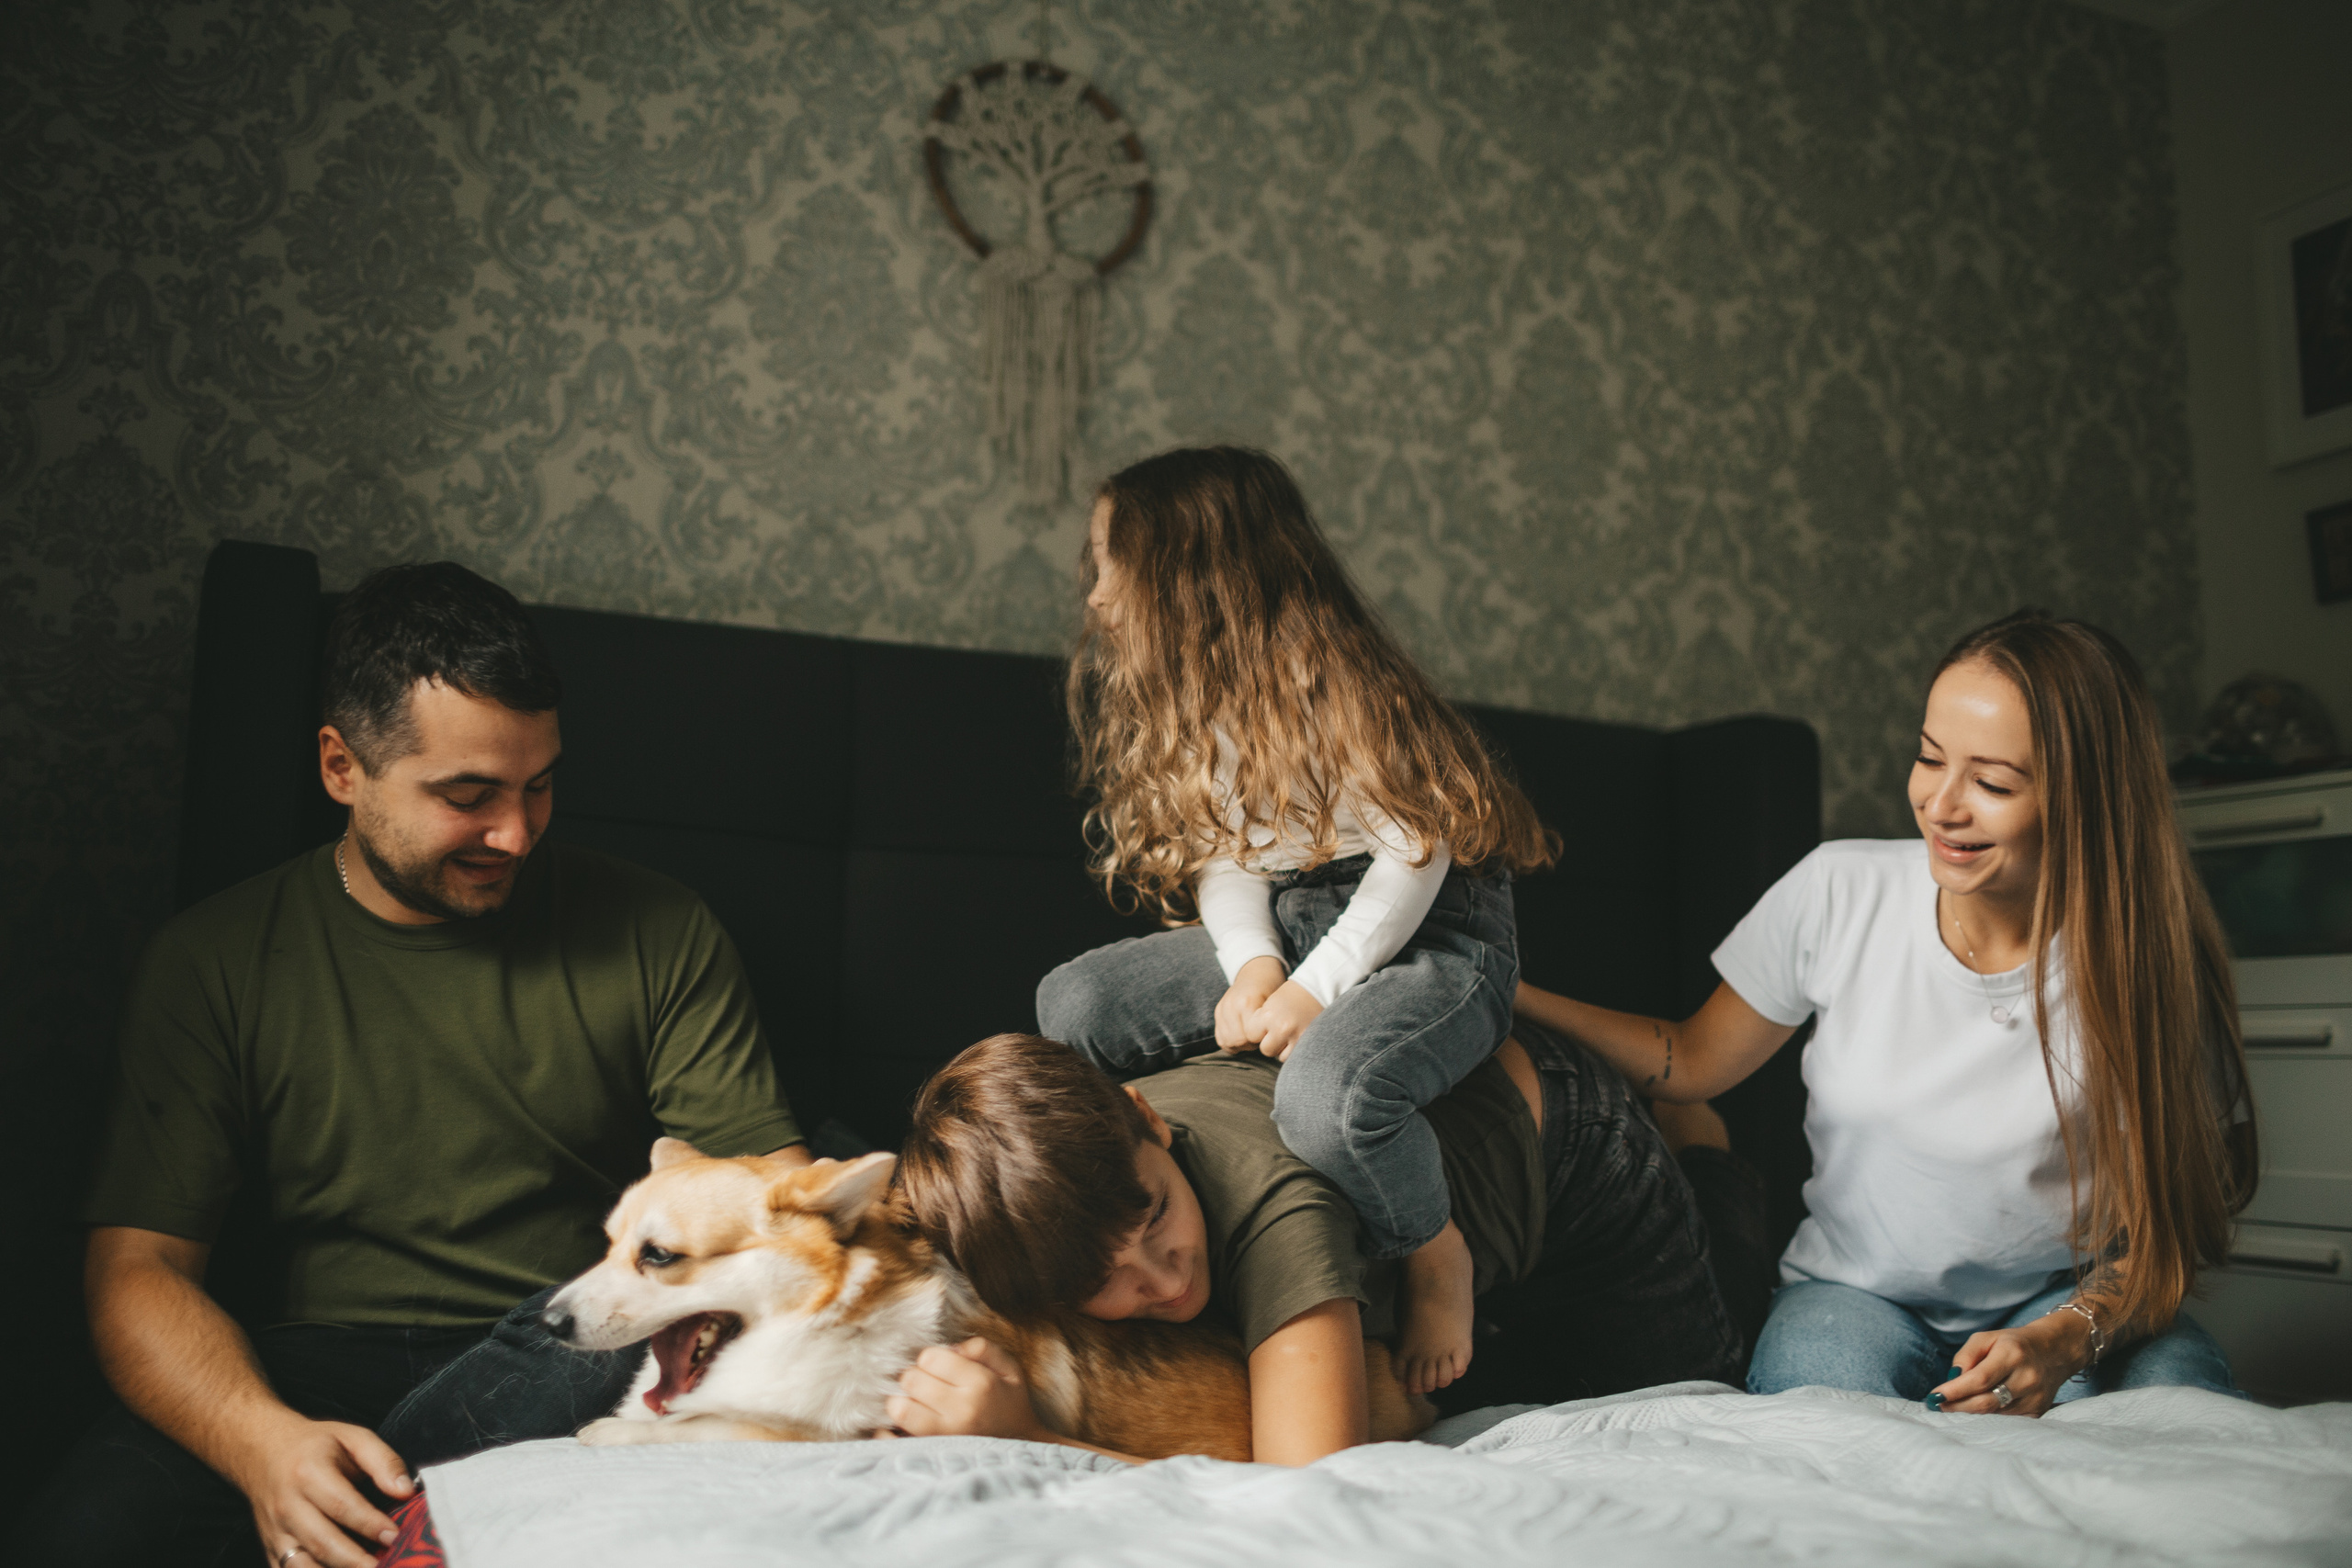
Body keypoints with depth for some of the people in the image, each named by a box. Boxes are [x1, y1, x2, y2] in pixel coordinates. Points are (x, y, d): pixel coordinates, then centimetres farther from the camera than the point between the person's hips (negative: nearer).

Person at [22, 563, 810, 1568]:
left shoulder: (656, 936, 5)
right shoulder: (212, 965, 4)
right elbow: (139, 1269, -2)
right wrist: (263, 1441, -23)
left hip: (583, 1363, 1)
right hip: (301, 1378, 0)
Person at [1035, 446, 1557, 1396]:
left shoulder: (1331, 683, -19)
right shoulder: (1199, 702, 8)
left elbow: (1418, 848, -19)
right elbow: (1220, 854, 7)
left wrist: (1316, 987, -22)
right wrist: (1252, 963, -13)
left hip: (1431, 935, -8)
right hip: (1287, 927, 8)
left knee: (1324, 1091, -38)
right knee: (1073, 1004, -6)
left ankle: (1437, 1260, -7)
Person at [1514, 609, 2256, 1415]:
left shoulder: (2146, 964, -14)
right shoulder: (1838, 890, -11)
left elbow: (2165, 1227, -7)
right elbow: (1694, 1061, 1)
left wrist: (2067, 1338, -27)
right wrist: (1504, 994, -12)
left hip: (2062, 1300, 0)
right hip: (1854, 1294, 0)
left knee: (2179, 1382, -31)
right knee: (1819, 1362, -34)